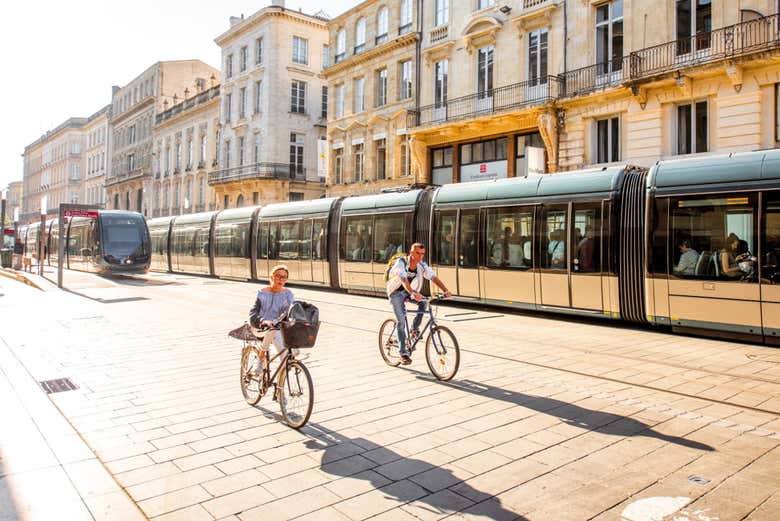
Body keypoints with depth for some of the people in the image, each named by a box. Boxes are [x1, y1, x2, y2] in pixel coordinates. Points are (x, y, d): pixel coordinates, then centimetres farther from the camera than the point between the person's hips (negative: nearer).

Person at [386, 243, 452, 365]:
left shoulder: (422, 265, -11)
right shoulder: (401, 263, -26)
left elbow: (434, 277, -20)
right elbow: (404, 280, -42)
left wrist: (446, 291, -34)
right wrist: (412, 293, -59)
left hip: (409, 291, 5)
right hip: (396, 292, -5)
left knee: (423, 303, -24)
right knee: (401, 321, -13)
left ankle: (414, 328, -2)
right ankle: (403, 353, -7)